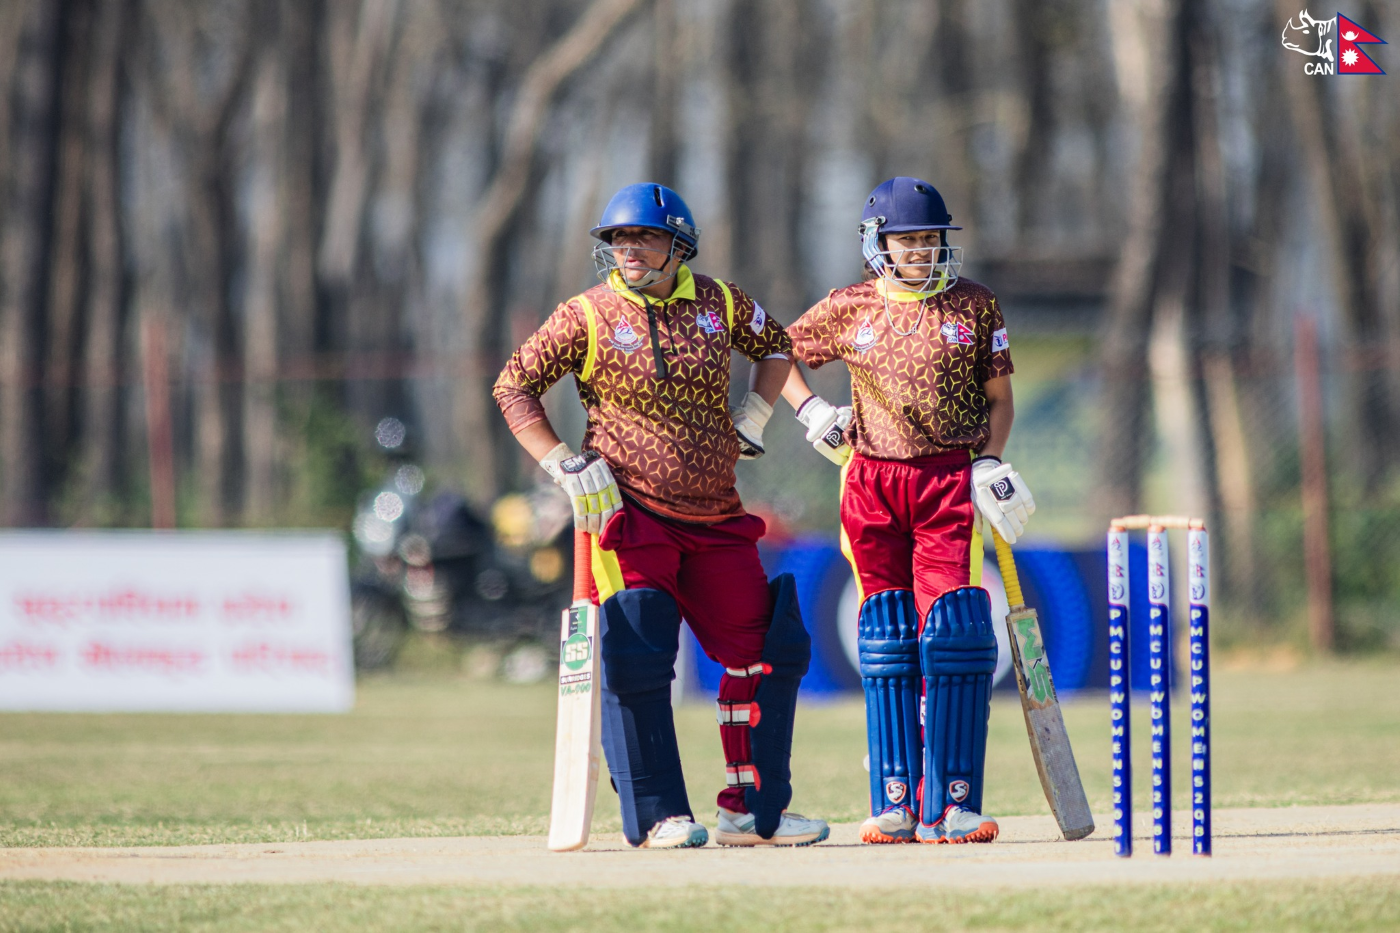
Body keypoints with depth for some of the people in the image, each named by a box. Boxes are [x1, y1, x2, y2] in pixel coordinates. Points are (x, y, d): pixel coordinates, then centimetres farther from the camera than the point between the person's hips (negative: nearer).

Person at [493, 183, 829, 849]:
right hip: (630, 517, -4)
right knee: (636, 661, -11)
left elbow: (774, 344, 26)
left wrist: (751, 420, 13)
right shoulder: (588, 316, -3)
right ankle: (657, 815, -1)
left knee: (765, 653, 3)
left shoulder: (718, 303, 7)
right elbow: (513, 386, 1)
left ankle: (752, 809, 13)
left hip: (716, 518, 4)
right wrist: (563, 464, -8)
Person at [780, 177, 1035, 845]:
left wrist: (992, 462, -3)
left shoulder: (974, 306, 7)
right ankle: (894, 805, 5)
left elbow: (998, 396, 11)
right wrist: (810, 410, 3)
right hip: (873, 483, 1)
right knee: (888, 641, 1)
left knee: (954, 633, -10)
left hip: (950, 479, -1)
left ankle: (948, 805, -8)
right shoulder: (848, 310, 7)